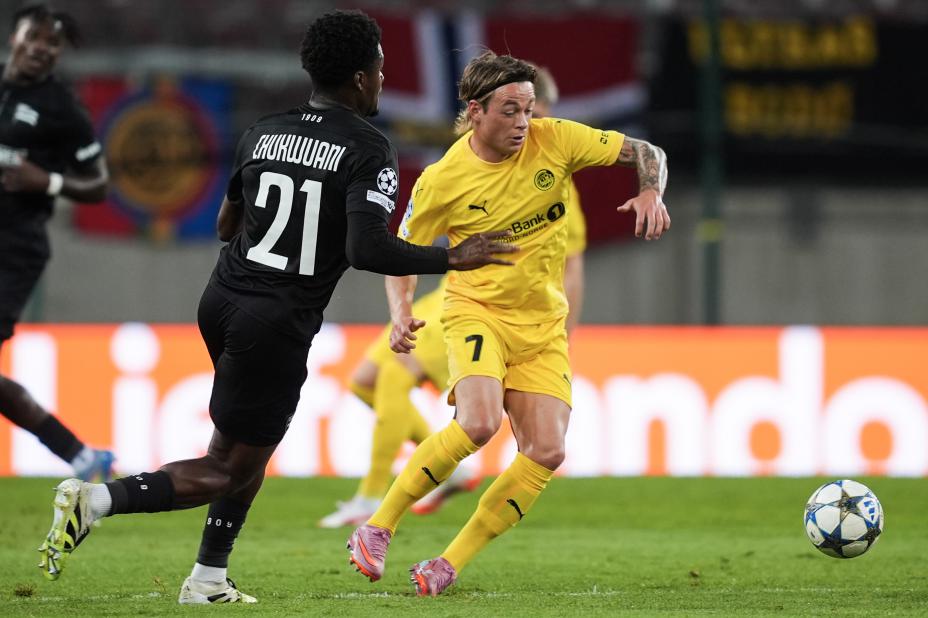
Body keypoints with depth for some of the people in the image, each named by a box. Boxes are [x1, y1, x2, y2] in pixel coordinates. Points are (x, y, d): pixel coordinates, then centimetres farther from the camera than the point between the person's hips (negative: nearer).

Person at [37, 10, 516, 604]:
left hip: (222, 301, 7)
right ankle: (98, 499, -18)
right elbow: (367, 249, -22)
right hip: (275, 325, -7)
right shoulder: (369, 149, -11)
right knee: (227, 471, 1)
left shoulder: (263, 132, 8)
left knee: (251, 444, 24)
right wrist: (452, 259, -11)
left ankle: (208, 579, 23)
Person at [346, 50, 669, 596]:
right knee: (479, 423, -30)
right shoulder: (443, 181, -11)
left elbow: (646, 153, 0)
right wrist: (401, 314, -14)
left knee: (547, 453, -10)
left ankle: (450, 565, 2)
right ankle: (378, 530, -14)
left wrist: (651, 192, -21)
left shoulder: (554, 140, -7)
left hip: (543, 326, 4)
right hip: (478, 311, -4)